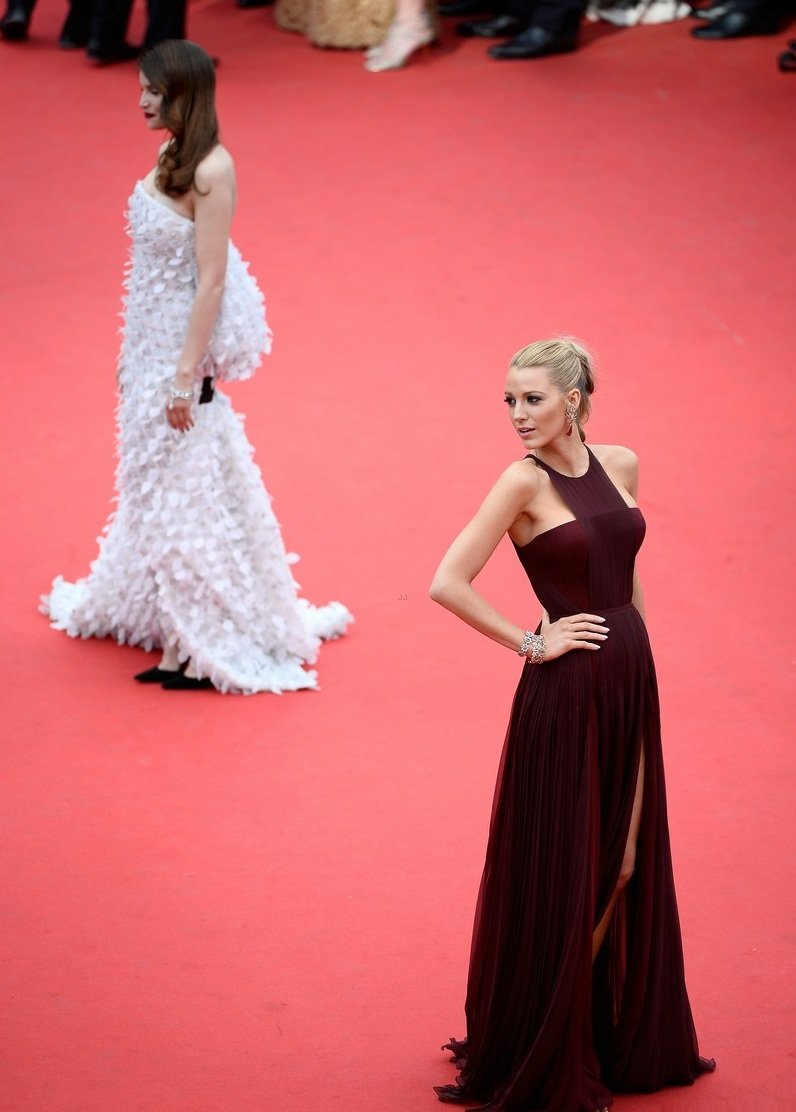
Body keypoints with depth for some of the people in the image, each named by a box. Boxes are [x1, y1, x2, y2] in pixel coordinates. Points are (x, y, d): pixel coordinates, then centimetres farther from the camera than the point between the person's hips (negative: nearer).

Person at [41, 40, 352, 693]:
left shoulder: (211, 169, -20)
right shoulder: (170, 159, 5)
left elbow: (210, 279, -20)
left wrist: (187, 376, -21)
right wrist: (134, 357, 15)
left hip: (182, 349, -9)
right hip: (149, 345, 9)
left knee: (185, 490, -1)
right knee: (155, 482, 18)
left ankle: (205, 649, 9)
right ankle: (176, 631, 32)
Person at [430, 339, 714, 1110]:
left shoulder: (620, 466, 5)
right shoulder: (524, 481, -13)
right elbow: (447, 584, -19)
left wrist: (632, 655, 15)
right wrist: (532, 642, -13)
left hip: (630, 681, 6)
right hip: (564, 691, -6)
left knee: (625, 863, 15)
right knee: (555, 873, 2)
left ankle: (624, 1037, 30)